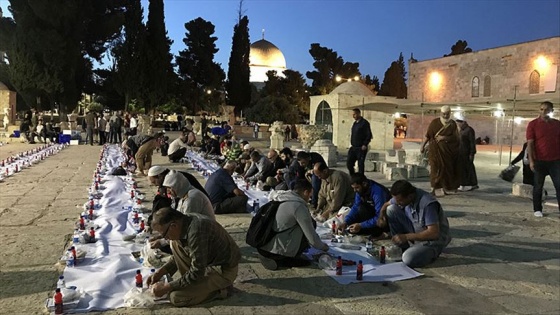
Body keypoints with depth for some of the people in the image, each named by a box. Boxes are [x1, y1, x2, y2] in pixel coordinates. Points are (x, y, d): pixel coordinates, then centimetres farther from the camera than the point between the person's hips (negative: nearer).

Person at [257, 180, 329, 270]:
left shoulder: (280, 197, 11)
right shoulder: (299, 207, -13)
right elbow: (312, 238, -9)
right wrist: (324, 247, 14)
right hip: (276, 251, -8)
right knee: (310, 224, 3)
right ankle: (284, 259, 2)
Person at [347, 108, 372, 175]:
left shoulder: (364, 123, -9)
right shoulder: (354, 123, 14)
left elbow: (369, 135, -12)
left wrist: (365, 145, -16)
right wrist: (351, 144, 13)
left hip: (361, 148, -8)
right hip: (353, 148, 8)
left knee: (360, 164, -1)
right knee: (349, 163, 6)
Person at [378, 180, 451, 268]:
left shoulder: (428, 204, -31)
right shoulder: (402, 197, -9)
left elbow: (434, 233, -34)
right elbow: (386, 204, 10)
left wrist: (406, 237, -34)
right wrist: (381, 216, -13)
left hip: (433, 239, -7)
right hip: (415, 232, 7)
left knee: (409, 259, -33)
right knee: (391, 210, -10)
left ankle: (432, 253, 1)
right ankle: (403, 248, 1)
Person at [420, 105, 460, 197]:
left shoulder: (453, 124, 4)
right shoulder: (435, 122, -2)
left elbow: (455, 137, -2)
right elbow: (427, 135, -2)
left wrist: (444, 138, -15)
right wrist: (422, 145, -9)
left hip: (448, 151, 3)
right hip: (436, 150, -3)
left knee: (448, 169, 10)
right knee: (437, 168, -8)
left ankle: (447, 188, 22)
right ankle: (437, 189, -6)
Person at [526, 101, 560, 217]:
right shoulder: (533, 124, -2)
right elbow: (530, 143, -6)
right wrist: (531, 160, -13)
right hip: (539, 161, -3)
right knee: (538, 186, 7)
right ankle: (537, 209, 17)